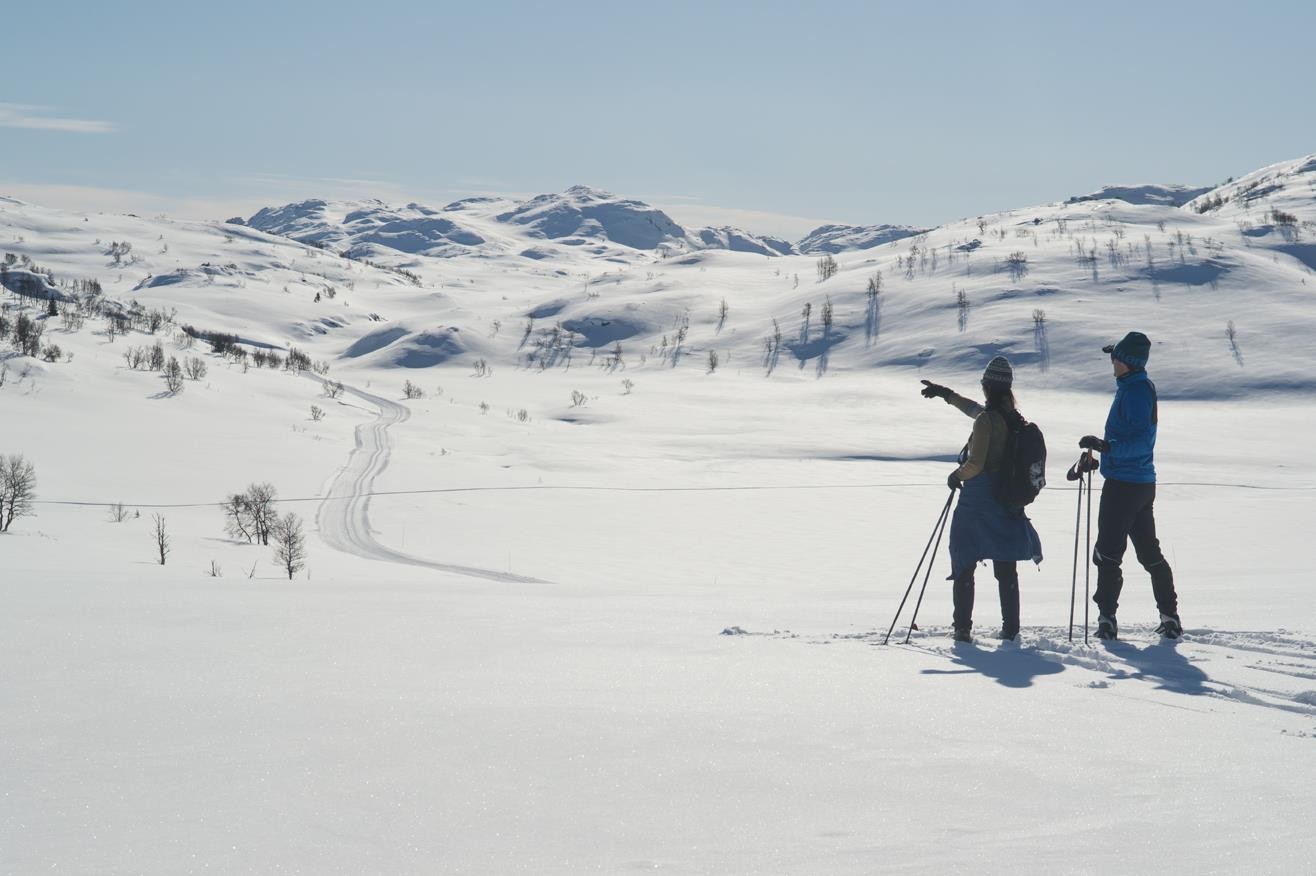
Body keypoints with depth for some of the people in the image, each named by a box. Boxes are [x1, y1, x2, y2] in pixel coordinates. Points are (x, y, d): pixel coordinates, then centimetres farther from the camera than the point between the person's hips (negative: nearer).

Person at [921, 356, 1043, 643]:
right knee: (1006, 570, 13)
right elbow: (975, 409, 23)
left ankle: (963, 629, 5)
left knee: (964, 568, 6)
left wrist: (957, 476, -1)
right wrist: (946, 394, 33)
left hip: (976, 503, -6)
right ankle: (1010, 628, 14)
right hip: (1007, 502, 6)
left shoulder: (986, 420, -17)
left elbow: (975, 464, -21)